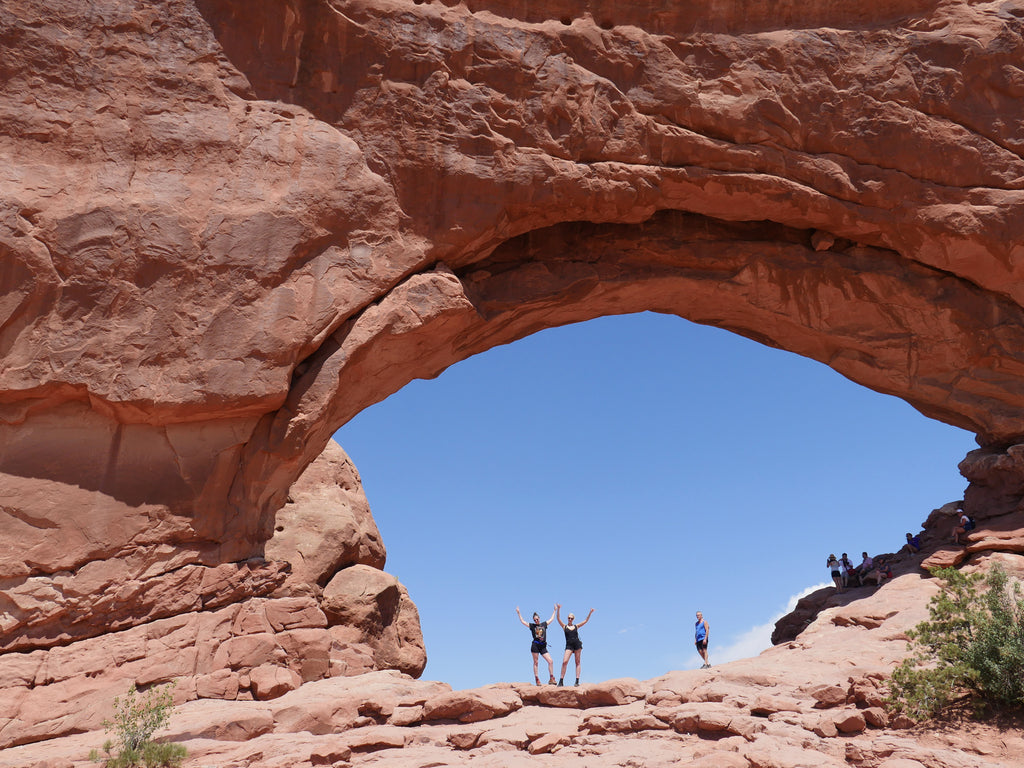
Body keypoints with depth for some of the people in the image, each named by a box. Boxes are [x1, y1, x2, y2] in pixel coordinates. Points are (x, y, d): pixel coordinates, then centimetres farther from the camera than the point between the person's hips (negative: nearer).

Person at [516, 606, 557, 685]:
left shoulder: (544, 624, 14)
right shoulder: (532, 626, 8)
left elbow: (551, 619, 27)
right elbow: (522, 621, 9)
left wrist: (555, 610, 30)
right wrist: (518, 613, 7)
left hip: (543, 646, 3)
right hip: (535, 645, -3)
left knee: (550, 661, -7)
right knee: (535, 662, 0)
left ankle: (551, 679, -2)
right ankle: (536, 679, 4)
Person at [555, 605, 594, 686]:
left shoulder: (576, 626, 15)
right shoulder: (564, 626, 11)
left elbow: (586, 620, 19)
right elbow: (558, 618, -1)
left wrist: (590, 613, 12)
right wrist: (558, 609, -14)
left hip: (577, 644, 2)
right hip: (569, 645, -2)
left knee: (577, 662, 0)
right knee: (564, 661, -14)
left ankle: (577, 680, 0)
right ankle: (561, 681, -10)